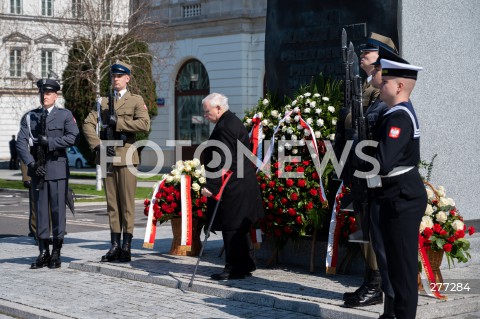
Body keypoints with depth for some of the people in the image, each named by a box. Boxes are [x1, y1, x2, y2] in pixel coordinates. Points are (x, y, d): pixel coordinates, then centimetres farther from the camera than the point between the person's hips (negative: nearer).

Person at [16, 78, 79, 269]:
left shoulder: (65, 115, 6)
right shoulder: (29, 117, 12)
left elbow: (72, 137, -10)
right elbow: (21, 143, 3)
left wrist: (48, 141, -13)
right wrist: (31, 163, -10)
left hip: (57, 169, -2)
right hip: (37, 168, 3)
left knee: (58, 209, -2)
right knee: (40, 210, 4)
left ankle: (56, 253, 5)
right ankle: (43, 253, 10)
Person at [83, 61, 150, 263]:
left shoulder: (136, 101, 5)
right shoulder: (103, 102, 17)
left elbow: (144, 124, -13)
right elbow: (88, 124, 7)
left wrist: (118, 122, -13)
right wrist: (97, 145, -8)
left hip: (126, 156, -4)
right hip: (106, 156, 4)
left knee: (127, 203, -4)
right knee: (112, 203, 7)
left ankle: (127, 248, -1)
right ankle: (115, 246, 11)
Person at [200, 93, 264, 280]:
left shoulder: (225, 127, -17)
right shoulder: (233, 122, 16)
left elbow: (221, 161, -23)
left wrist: (211, 186, -23)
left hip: (232, 187, -11)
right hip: (243, 185, 11)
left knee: (231, 228, -5)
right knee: (240, 228, 16)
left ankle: (234, 268, 0)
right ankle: (245, 265, 25)